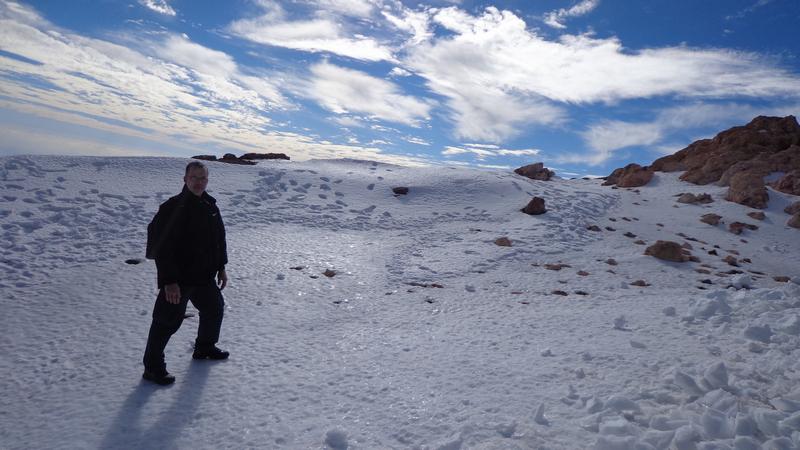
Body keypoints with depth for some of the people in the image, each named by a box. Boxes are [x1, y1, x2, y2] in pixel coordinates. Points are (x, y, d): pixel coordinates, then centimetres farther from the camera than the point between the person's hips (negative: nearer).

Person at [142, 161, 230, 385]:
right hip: (178, 279, -8)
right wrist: (170, 281, -27)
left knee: (214, 309, 22)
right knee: (167, 321, -2)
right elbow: (164, 249, -23)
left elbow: (219, 239, 16)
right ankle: (153, 367, 14)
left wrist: (221, 268, 16)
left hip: (205, 276, 8)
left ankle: (205, 348, 45)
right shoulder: (173, 208, -19)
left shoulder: (210, 206, 6)